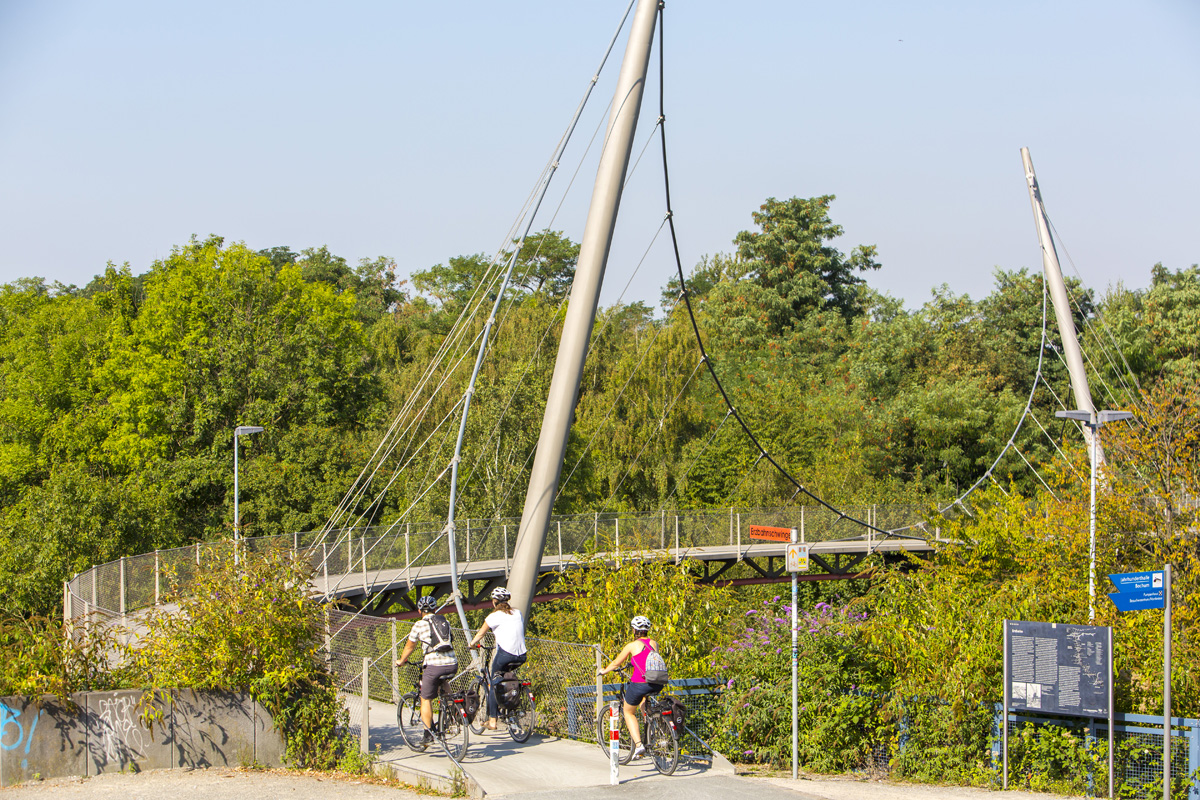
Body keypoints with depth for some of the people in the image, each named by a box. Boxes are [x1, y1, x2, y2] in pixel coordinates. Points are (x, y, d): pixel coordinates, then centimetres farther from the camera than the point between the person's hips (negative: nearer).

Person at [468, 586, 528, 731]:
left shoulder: (495, 616, 3)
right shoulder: (518, 613, 16)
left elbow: (480, 634, 13)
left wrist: (472, 644, 31)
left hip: (505, 654, -5)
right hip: (521, 657, 5)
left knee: (495, 684, 8)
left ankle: (492, 720, 4)